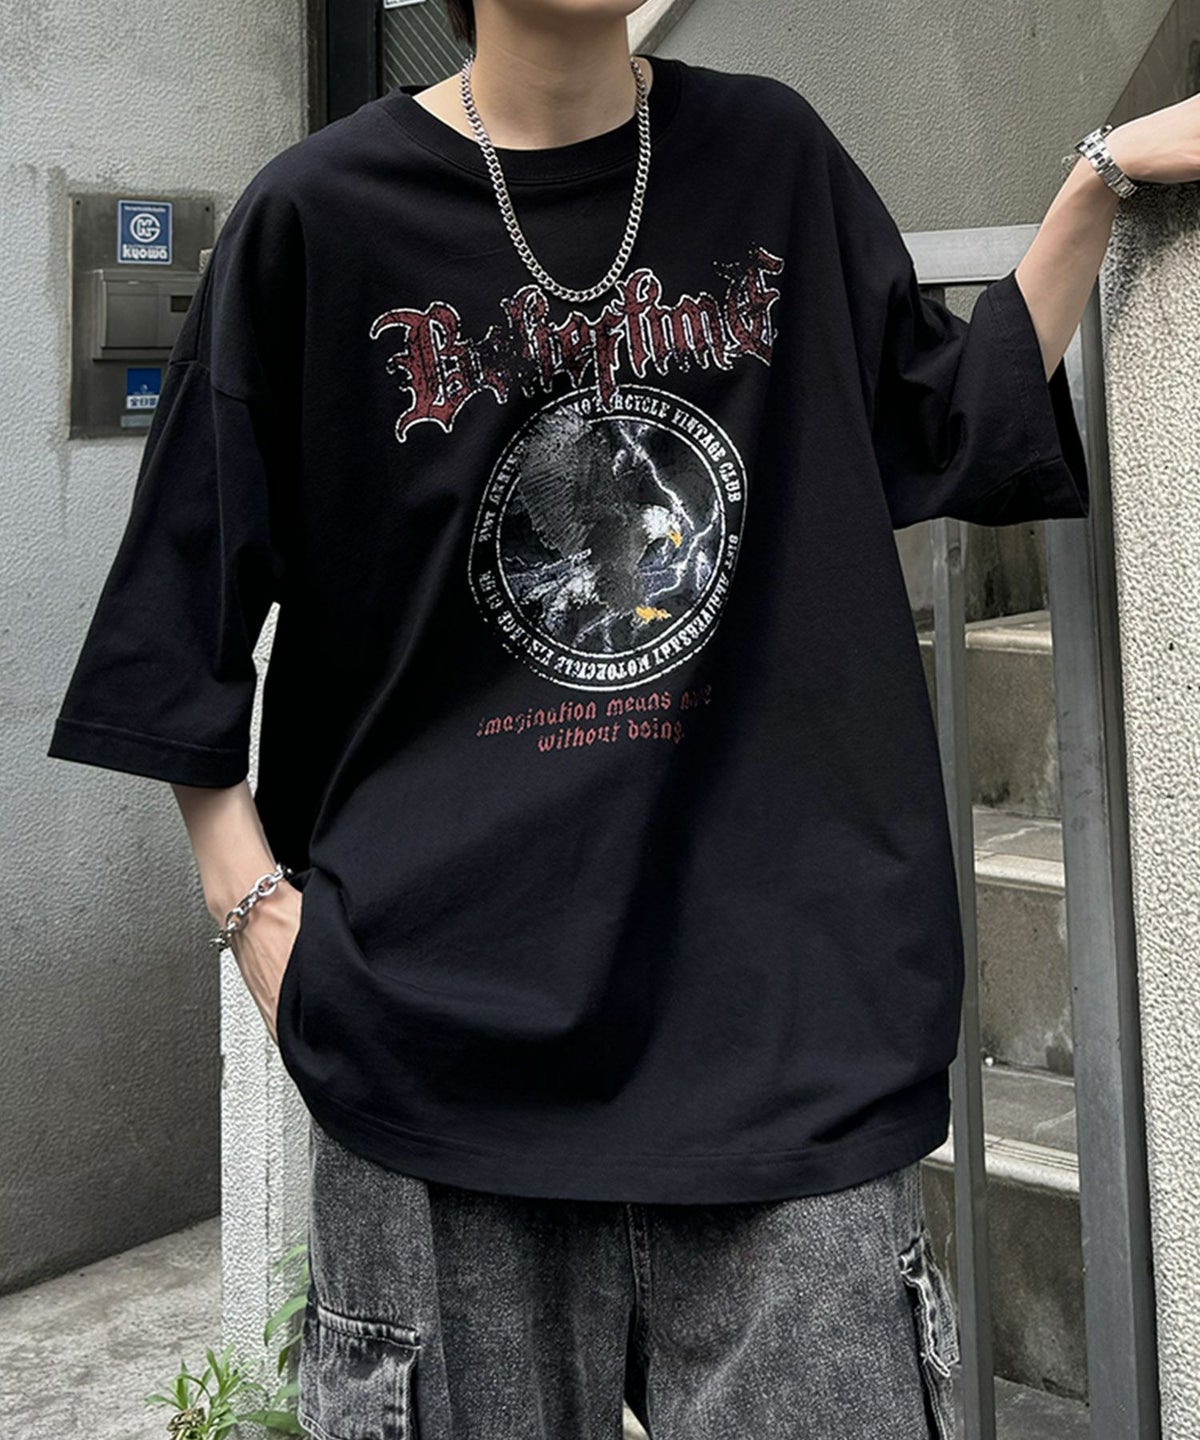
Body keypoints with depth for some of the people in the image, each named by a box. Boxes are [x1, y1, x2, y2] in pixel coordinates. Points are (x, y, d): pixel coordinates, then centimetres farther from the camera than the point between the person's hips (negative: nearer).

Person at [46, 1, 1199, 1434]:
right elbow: (192, 629, 2)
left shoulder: (773, 159, 9)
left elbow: (951, 425, 16)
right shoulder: (320, 215, -1)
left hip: (786, 994, 3)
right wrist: (254, 902, -5)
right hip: (446, 1016, -2)